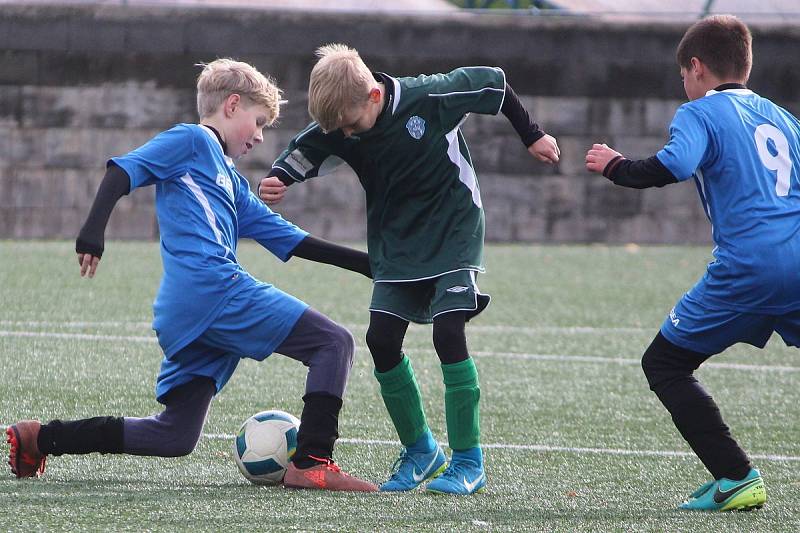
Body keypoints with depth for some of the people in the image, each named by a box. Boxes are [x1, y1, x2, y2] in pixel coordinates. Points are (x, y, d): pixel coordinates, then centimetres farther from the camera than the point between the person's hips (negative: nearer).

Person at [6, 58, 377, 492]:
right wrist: (93, 230, -21)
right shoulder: (192, 141, 6)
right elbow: (124, 170, -6)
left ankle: (37, 439, 14)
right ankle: (311, 464, -24)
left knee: (174, 437, 11)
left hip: (182, 321, 10)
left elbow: (289, 239, 33)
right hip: (214, 289, -10)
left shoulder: (232, 181, 32)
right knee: (333, 342, -11)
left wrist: (362, 262, 30)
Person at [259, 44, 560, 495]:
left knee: (448, 332, -18)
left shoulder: (430, 97, -22)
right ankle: (420, 450, 13)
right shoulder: (337, 128, -11)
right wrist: (276, 181, -32)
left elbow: (492, 82, -8)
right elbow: (300, 156, -8)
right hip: (395, 245, 5)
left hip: (453, 233, -5)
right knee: (382, 339, -6)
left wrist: (532, 136, 3)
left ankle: (469, 463, -9)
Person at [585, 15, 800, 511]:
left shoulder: (700, 113, 3)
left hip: (748, 266, -6)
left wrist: (615, 165, 1)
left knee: (664, 363, 8)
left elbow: (669, 167, -16)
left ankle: (737, 479, -3)